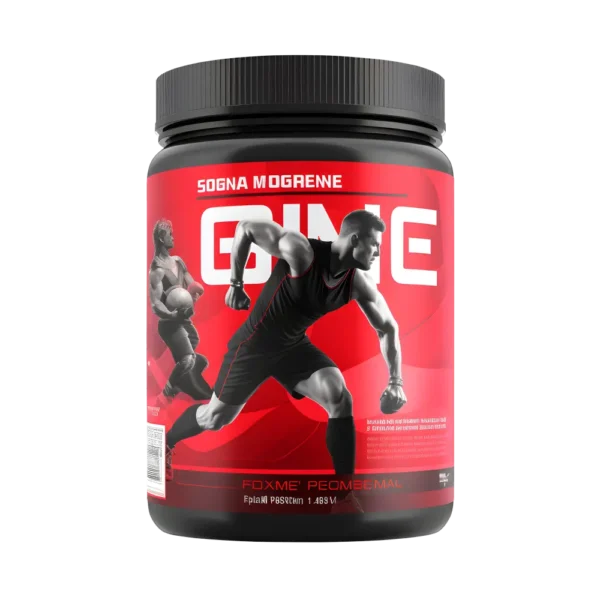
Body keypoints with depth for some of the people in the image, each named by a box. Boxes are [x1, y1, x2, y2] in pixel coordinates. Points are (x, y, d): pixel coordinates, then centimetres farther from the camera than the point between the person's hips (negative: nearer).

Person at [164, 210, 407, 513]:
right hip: (254, 344, -4)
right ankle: (166, 444, 44)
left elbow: (388, 328, -4)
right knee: (215, 418, 11)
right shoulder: (301, 252, -30)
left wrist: (396, 383, -16)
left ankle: (345, 494, -8)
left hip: (294, 345, 4)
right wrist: (236, 285, -14)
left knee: (341, 400, -19)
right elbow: (245, 228, -20)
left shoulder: (359, 283, -14)